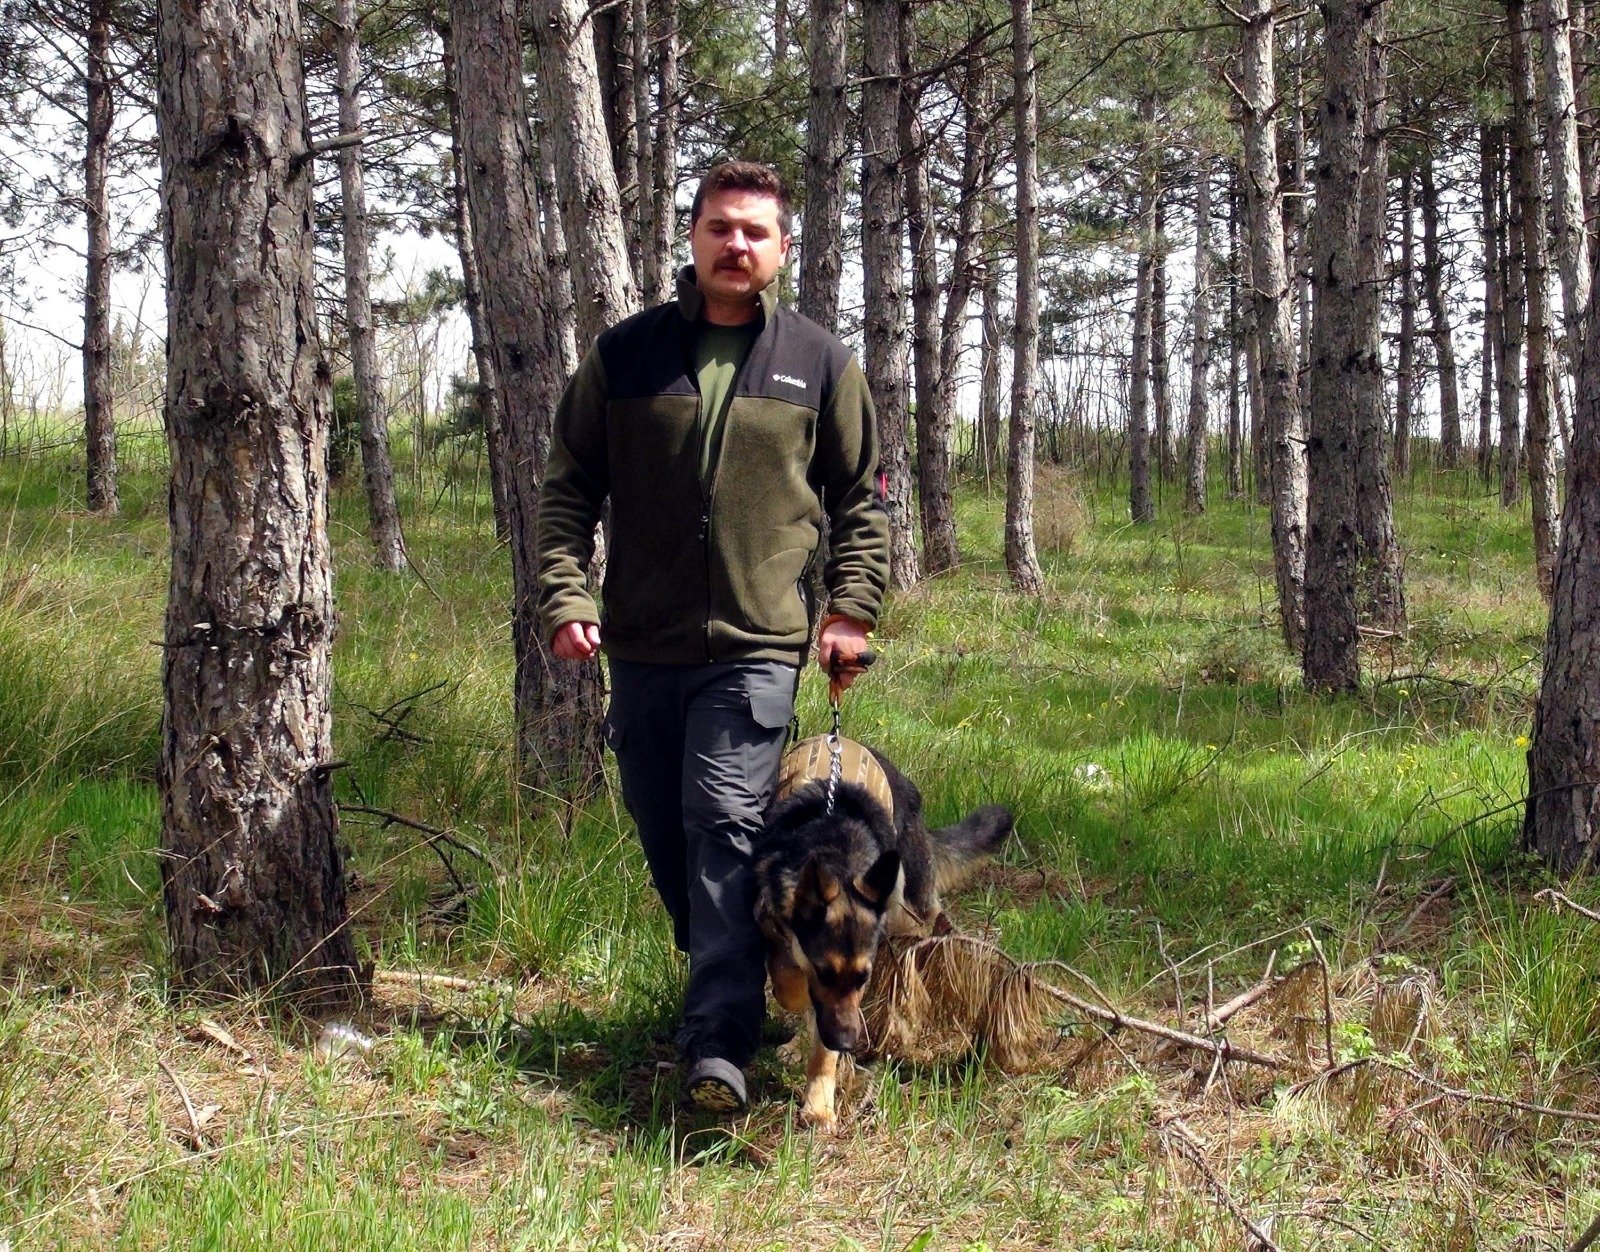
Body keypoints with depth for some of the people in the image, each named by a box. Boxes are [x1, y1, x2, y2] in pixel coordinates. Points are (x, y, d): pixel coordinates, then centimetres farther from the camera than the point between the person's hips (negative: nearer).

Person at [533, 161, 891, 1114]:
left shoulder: (821, 364, 5)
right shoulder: (625, 354, 6)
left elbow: (863, 498, 11)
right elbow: (570, 488, 9)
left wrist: (853, 610, 0)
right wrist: (564, 596, -3)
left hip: (757, 647, -3)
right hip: (642, 648, 3)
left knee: (727, 828, -14)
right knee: (665, 839, 11)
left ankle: (722, 1045, -15)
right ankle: (719, 977, 34)